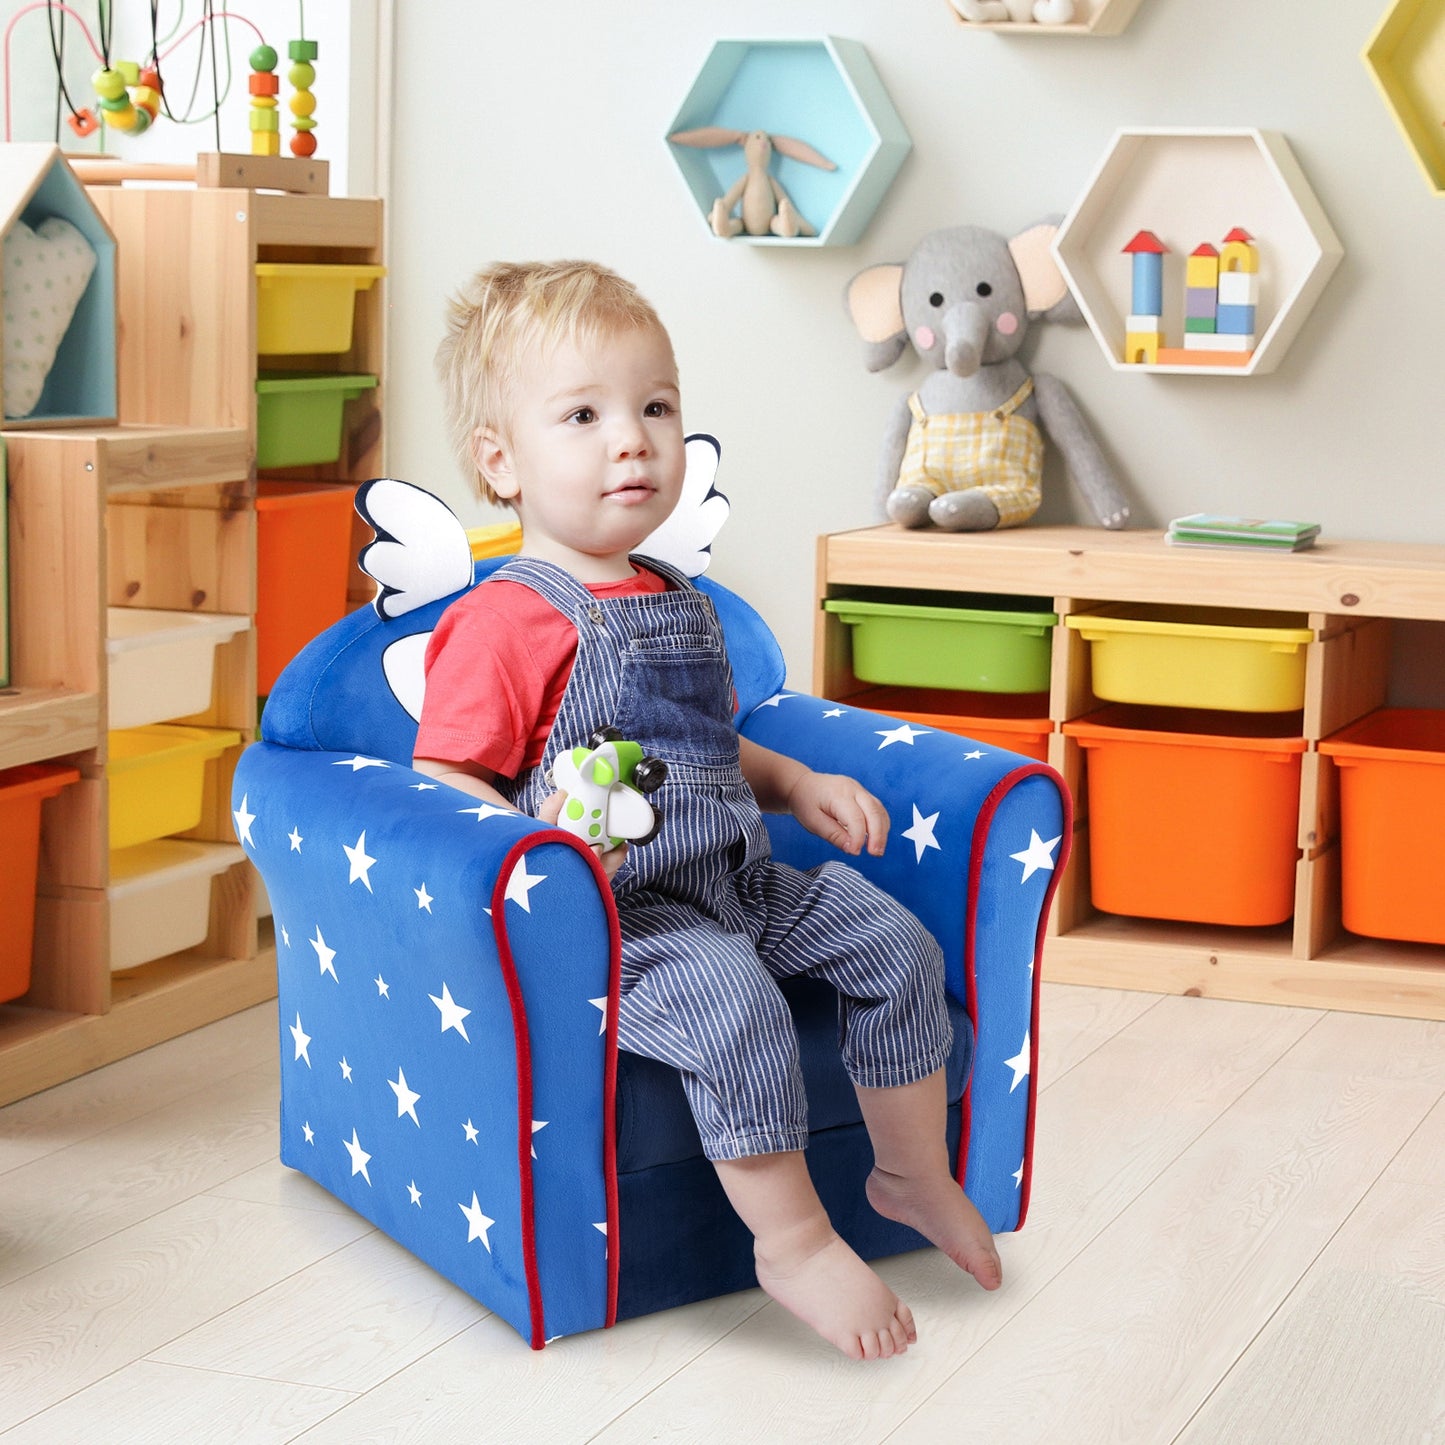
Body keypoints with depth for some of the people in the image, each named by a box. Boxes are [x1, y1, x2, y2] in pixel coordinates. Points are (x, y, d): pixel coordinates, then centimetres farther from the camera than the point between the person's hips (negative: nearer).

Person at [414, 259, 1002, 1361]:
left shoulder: (680, 605, 17)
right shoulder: (505, 623, -12)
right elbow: (444, 783, -16)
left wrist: (796, 783, 15)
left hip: (734, 880, 9)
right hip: (614, 913, -8)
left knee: (894, 942, 0)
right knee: (731, 1001, -32)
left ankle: (915, 1174, 17)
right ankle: (793, 1239, -15)